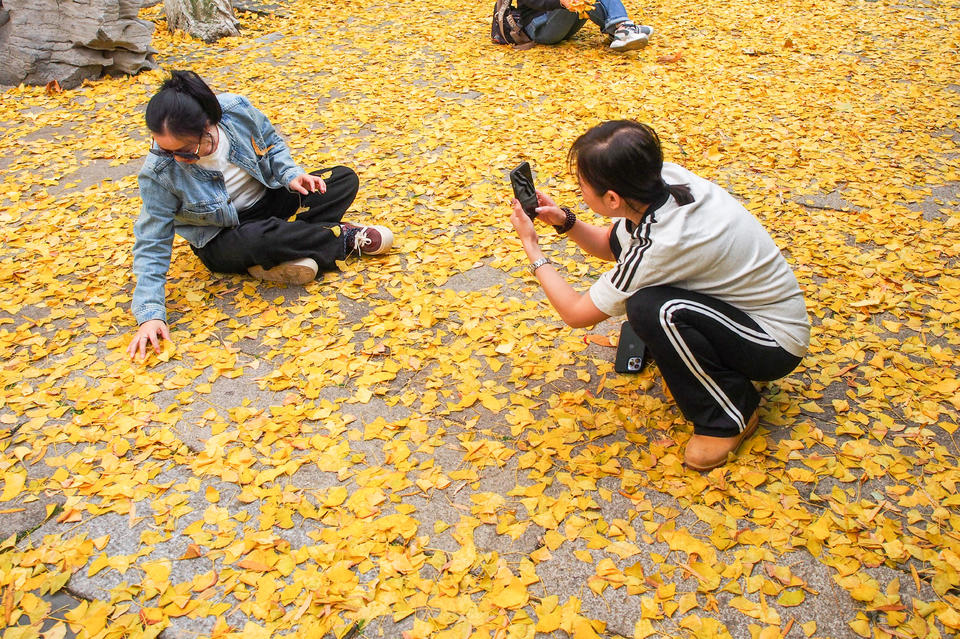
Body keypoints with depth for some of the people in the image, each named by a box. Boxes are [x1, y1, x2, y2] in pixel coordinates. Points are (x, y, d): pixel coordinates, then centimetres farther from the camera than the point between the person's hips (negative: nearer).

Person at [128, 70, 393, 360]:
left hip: (269, 200, 4)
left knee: (345, 179, -9)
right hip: (223, 239, -4)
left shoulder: (236, 111, -21)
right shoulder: (159, 173, -26)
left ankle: (288, 254, -22)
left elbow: (272, 143, 2)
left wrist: (291, 175, -17)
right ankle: (345, 239, -13)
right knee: (259, 238, -39)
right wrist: (150, 314, -26)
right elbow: (152, 244, -20)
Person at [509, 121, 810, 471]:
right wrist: (564, 220, -8)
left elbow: (577, 314, -18)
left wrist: (531, 246, -9)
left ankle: (730, 416, -9)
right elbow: (611, 245, 9)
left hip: (776, 344, -8)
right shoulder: (666, 177, -13)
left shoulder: (661, 245, -33)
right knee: (625, 237, 2)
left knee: (651, 309, -33)